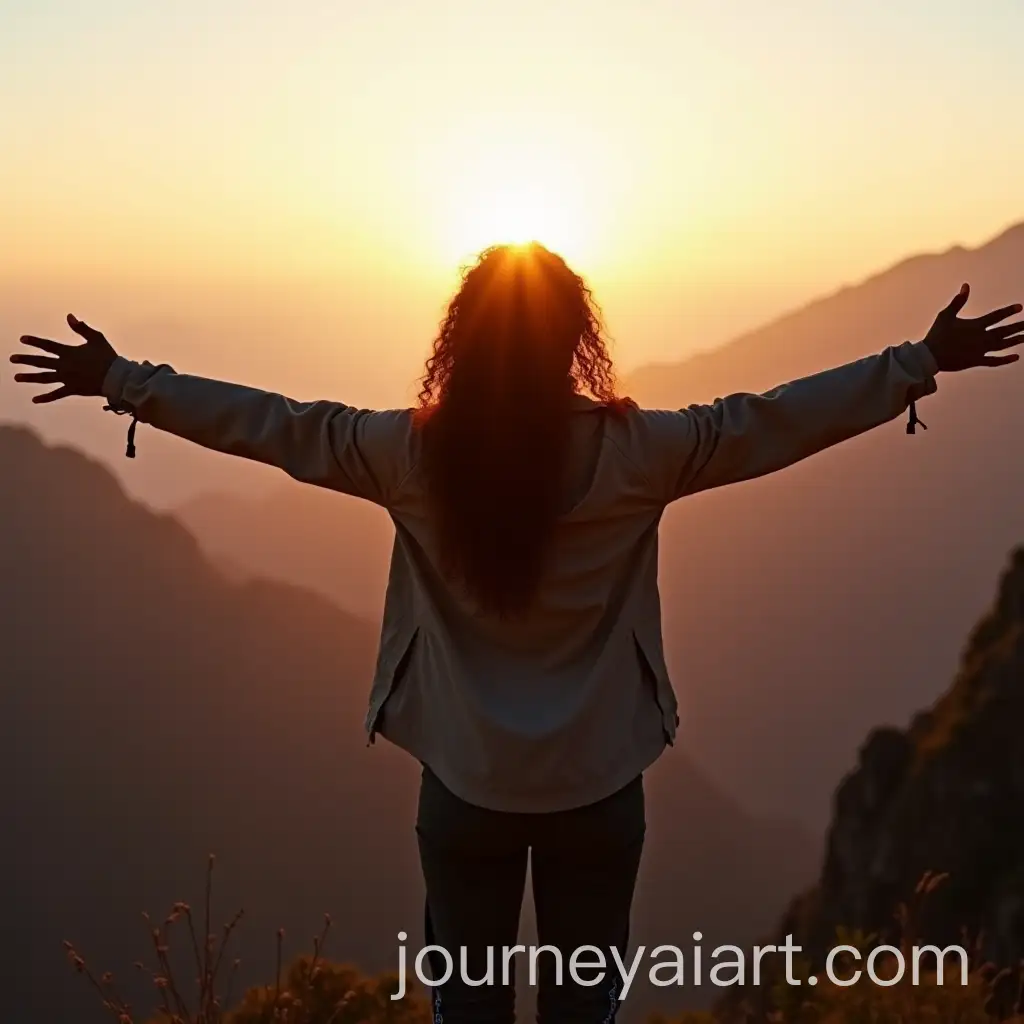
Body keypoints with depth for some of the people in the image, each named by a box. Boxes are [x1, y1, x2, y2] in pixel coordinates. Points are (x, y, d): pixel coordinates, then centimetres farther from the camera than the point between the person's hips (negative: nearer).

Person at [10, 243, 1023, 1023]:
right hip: (596, 785, -1)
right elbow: (773, 422, -8)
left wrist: (118, 380, 6)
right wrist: (924, 363, 1)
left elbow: (269, 425, -5)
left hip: (466, 786, 1)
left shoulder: (411, 454, -12)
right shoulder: (633, 454, -14)